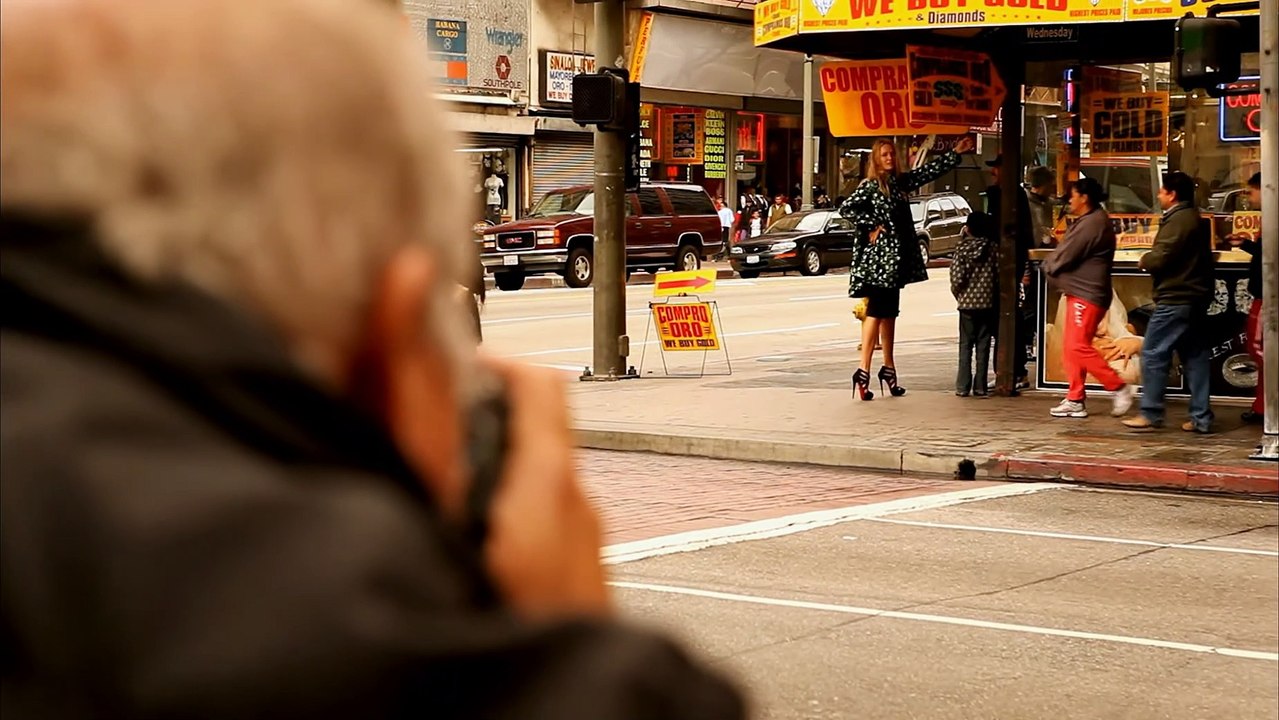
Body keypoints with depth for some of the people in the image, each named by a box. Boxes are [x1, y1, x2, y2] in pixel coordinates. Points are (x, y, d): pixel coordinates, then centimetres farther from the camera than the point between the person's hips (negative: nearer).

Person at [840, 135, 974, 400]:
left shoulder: (900, 182, 13)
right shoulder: (870, 186, -8)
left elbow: (929, 171, 20)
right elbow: (846, 208, -18)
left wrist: (956, 153, 21)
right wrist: (871, 227, -14)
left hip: (896, 259, 8)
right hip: (878, 257, -8)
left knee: (890, 313, 12)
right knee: (876, 312, -11)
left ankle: (889, 368, 18)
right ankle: (864, 371, -12)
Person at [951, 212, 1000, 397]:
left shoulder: (962, 248, -6)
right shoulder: (993, 248, -3)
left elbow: (957, 278, -10)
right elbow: (999, 275, -4)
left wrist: (958, 295, 7)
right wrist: (994, 294, 11)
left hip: (967, 302, -1)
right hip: (987, 303, 1)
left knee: (966, 345, 6)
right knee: (983, 346, 6)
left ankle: (963, 387, 3)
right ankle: (980, 387, 5)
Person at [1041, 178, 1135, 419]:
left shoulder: (1091, 224, -17)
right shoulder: (1091, 221, 18)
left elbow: (1064, 257, -15)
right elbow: (1070, 253, 18)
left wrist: (1048, 265, 4)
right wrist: (1054, 265, 3)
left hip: (1087, 294, -11)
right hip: (1080, 293, 11)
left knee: (1079, 347, -14)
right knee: (1072, 349, 9)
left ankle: (1119, 387, -8)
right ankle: (1076, 400, 11)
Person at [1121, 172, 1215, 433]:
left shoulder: (1178, 220, -15)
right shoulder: (1195, 218, 18)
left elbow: (1160, 258, -20)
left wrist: (1144, 260, 0)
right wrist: (1152, 260, 6)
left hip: (1175, 299, -10)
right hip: (1196, 297, 10)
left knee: (1153, 354, -4)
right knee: (1195, 356, 9)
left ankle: (1151, 413, -2)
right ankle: (1201, 417, 9)